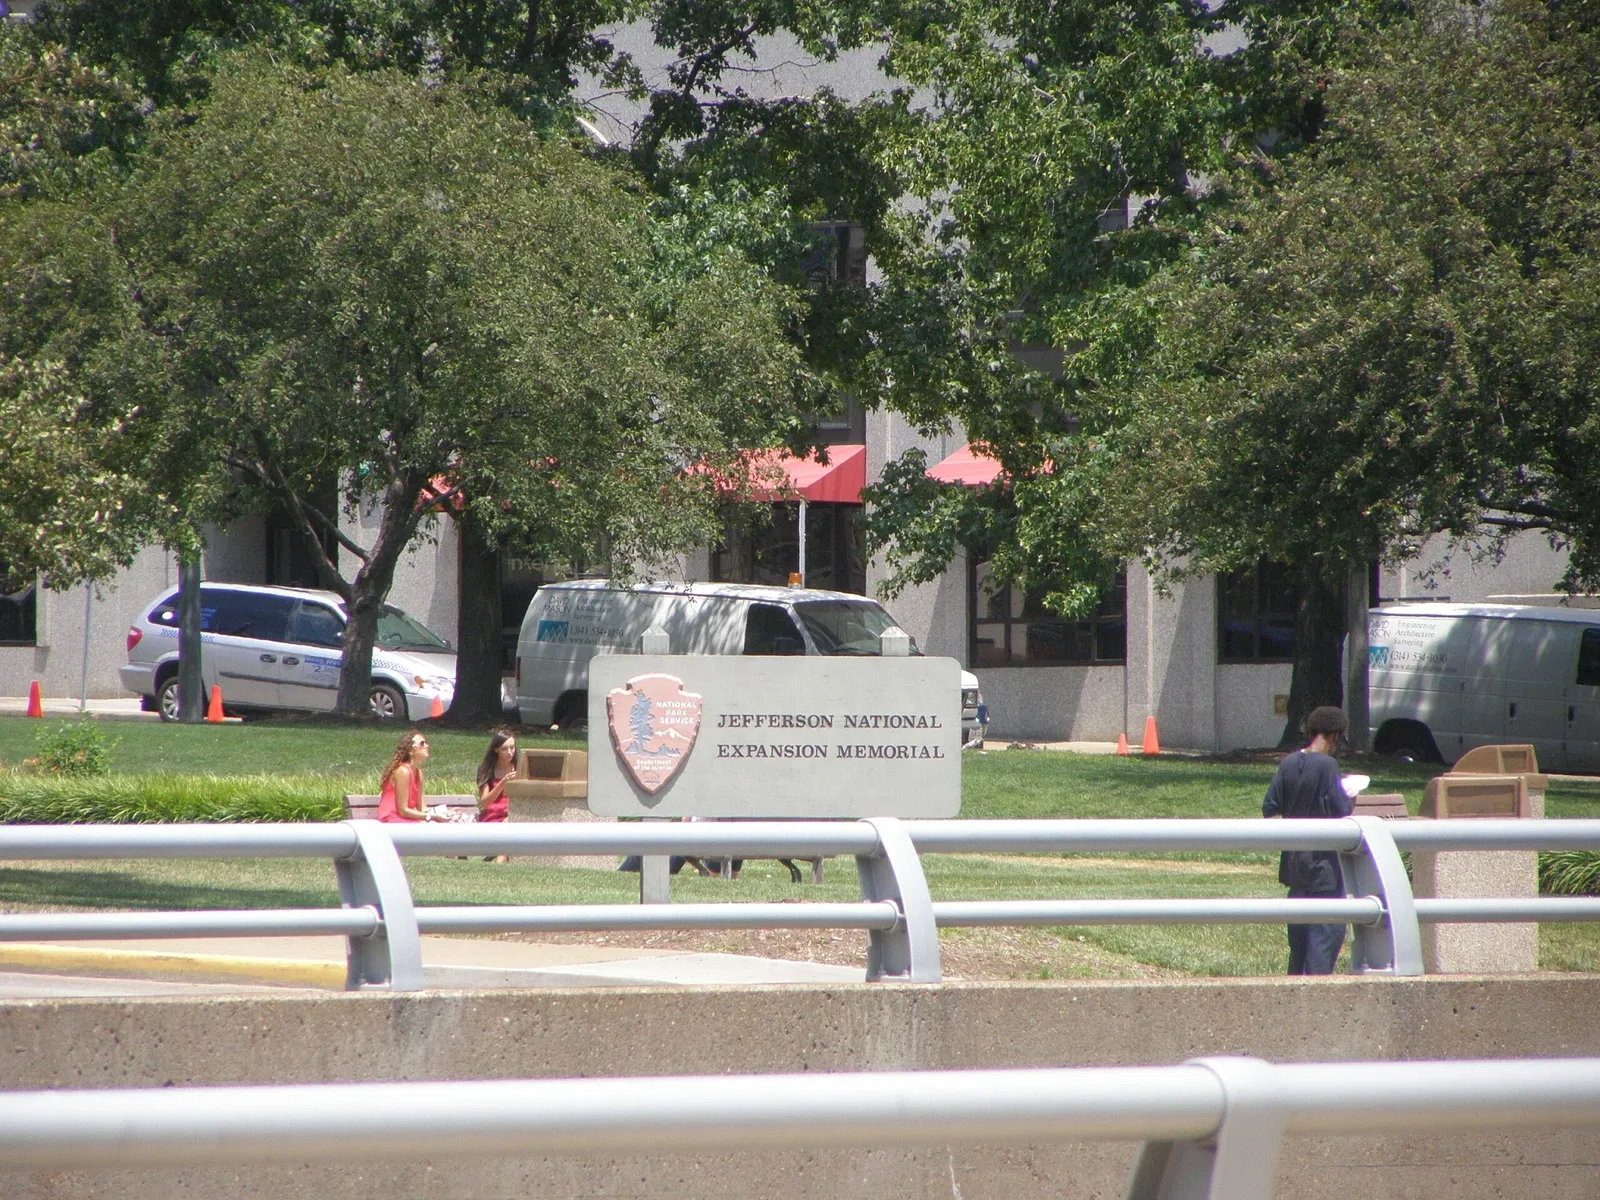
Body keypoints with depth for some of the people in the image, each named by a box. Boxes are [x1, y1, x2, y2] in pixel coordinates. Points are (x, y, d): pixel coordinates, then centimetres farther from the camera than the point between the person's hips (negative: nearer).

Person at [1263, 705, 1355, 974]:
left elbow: (1269, 807, 5)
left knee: (1298, 927, 16)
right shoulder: (1327, 765, -15)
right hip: (1323, 860, -7)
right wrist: (1350, 801, 4)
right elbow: (1341, 811, -17)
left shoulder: (1288, 763, 3)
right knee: (1329, 927, -2)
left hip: (1293, 859, 7)